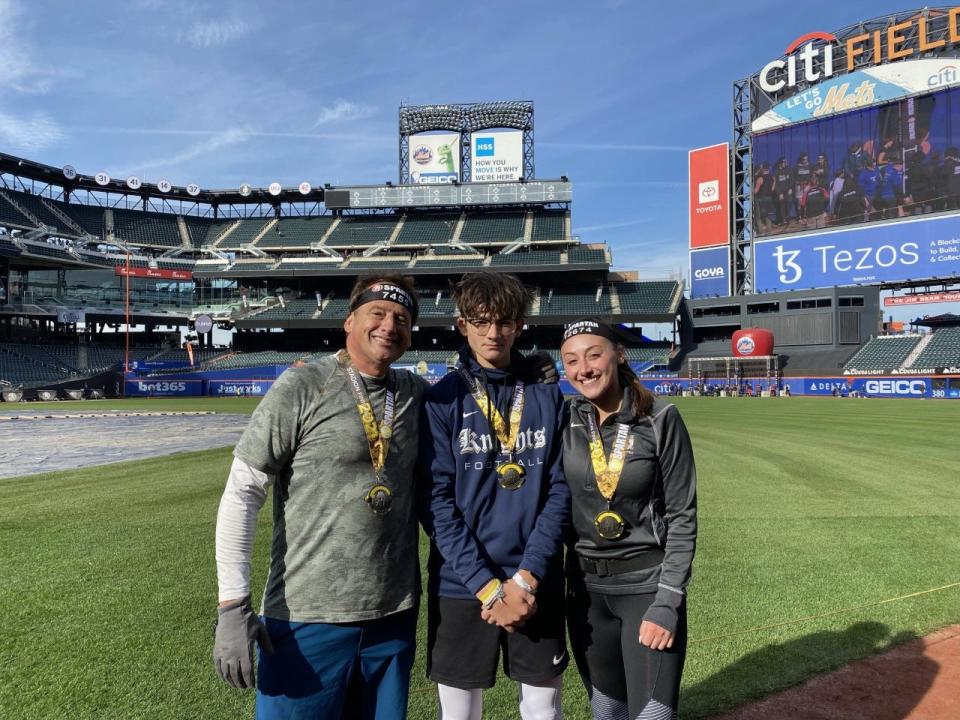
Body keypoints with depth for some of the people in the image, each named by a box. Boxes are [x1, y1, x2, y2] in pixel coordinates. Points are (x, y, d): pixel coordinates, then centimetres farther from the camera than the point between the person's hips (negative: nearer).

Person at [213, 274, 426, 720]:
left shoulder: (417, 394, 4)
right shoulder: (302, 387, -10)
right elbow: (242, 493, -11)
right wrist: (232, 606, -14)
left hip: (395, 616, 5)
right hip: (308, 618, -4)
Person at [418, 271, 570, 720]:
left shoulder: (547, 396, 1)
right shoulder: (441, 400, -4)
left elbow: (560, 490, -1)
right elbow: (436, 501, -8)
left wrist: (527, 575, -11)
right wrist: (486, 585, -15)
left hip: (538, 585, 2)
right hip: (461, 586, -1)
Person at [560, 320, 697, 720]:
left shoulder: (660, 418, -11)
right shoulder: (566, 420, -3)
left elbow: (682, 516, -8)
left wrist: (667, 602, -13)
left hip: (648, 582, -3)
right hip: (585, 585, 3)